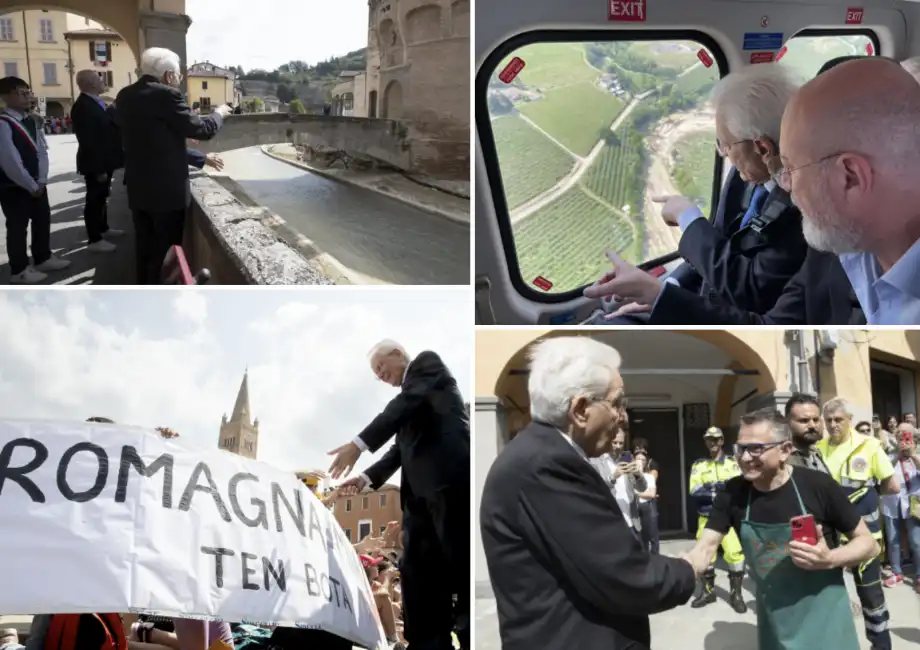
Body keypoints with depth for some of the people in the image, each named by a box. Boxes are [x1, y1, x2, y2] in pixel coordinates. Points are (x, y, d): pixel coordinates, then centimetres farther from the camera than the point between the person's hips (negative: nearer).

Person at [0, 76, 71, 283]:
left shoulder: (30, 120, 7)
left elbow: (41, 150, 7)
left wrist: (40, 181, -4)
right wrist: (31, 186, -15)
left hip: (36, 184, 8)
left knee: (42, 220, 18)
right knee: (17, 227, 3)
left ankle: (43, 258, 36)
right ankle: (19, 271, 15)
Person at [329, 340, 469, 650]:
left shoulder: (427, 362, 7)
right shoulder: (409, 395, 31)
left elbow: (409, 402, -11)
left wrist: (360, 442, -18)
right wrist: (368, 477, 15)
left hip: (449, 477, -10)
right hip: (421, 489, 10)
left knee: (460, 567, -11)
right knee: (417, 573, 3)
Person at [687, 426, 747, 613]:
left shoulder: (732, 463, 4)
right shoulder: (698, 465, 8)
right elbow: (694, 492, -6)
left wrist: (710, 487, -20)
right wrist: (723, 489, -15)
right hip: (706, 517, 2)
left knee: (735, 553, -11)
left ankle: (736, 593, 2)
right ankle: (707, 591, 22)